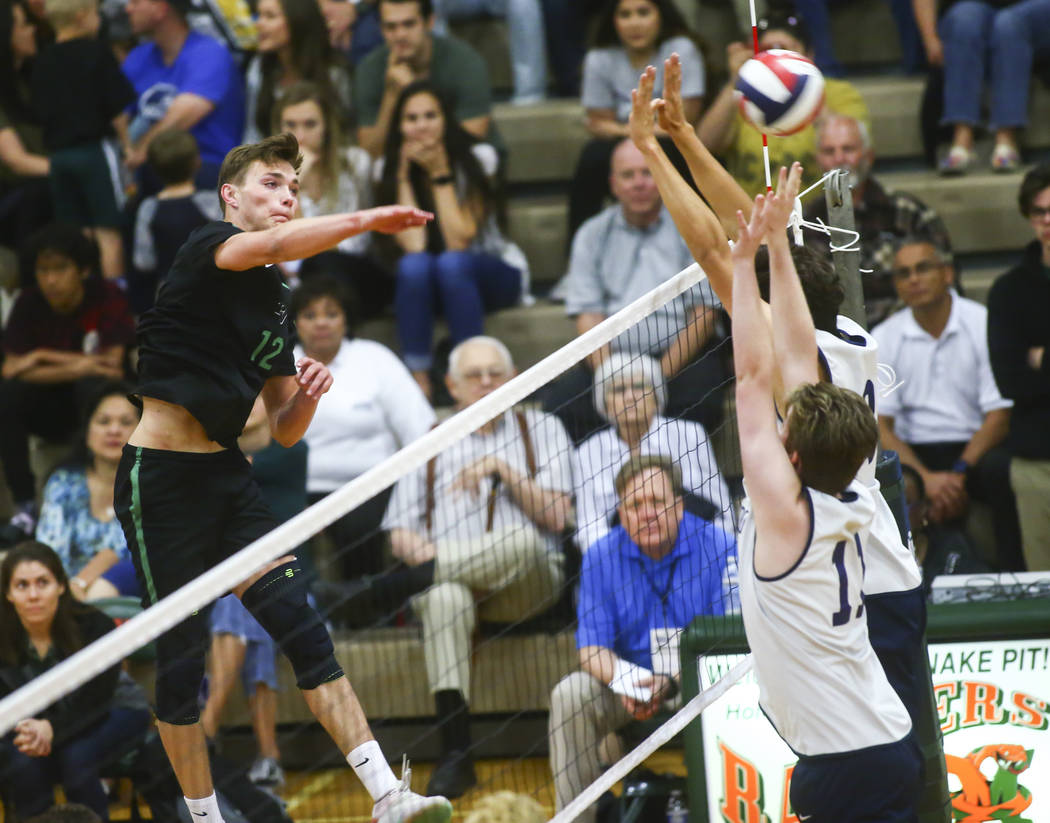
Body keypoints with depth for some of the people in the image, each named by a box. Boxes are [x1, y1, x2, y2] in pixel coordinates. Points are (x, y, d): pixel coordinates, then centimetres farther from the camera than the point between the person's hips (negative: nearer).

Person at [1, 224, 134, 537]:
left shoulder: (107, 298, -12)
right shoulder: (29, 303, -5)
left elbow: (112, 365, -19)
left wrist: (45, 357, -15)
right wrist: (74, 368, -26)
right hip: (53, 410, 2)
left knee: (92, 384, -35)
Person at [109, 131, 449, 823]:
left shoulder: (276, 302, 15)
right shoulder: (208, 249, -6)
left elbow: (285, 429, 17)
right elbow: (270, 245, -32)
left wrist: (307, 394, -4)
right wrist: (367, 220, -37)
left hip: (227, 474, 7)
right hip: (161, 478, -7)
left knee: (303, 629, -5)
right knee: (181, 659, -1)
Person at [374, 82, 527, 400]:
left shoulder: (477, 158, -13)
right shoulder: (388, 169, -7)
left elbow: (459, 242, -22)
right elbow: (413, 245, -20)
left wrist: (440, 174, -21)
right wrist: (404, 176, -18)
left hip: (494, 274, -2)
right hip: (421, 283, 2)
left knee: (451, 264, -36)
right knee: (414, 265, -34)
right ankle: (419, 380, -31)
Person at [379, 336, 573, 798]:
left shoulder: (541, 430, 17)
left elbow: (556, 516, 4)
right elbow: (401, 534, 15)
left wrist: (503, 470, -8)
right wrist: (419, 548, -10)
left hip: (526, 583, 0)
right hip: (444, 572, 1)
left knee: (521, 541, -38)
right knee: (443, 599, -39)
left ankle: (411, 582, -27)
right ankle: (455, 755, -43)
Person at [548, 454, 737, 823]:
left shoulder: (717, 548, -11)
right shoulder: (601, 557, -3)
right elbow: (592, 648, -4)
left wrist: (672, 683, -31)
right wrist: (625, 682, -29)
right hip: (629, 679, 3)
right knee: (569, 695, -24)